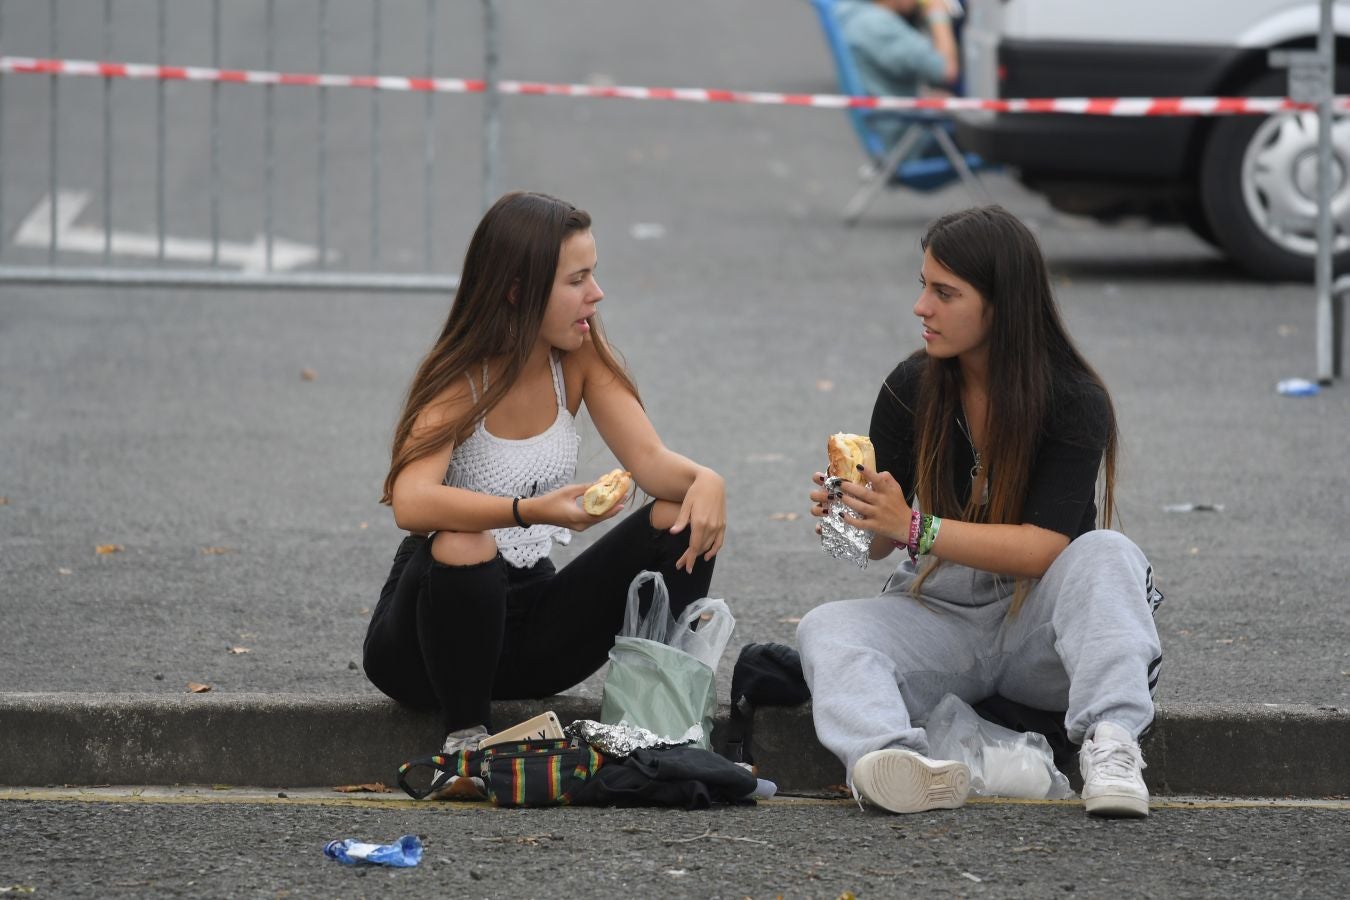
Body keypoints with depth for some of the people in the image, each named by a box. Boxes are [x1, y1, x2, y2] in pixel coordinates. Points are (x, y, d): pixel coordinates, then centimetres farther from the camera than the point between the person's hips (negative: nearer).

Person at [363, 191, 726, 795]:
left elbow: (650, 460, -8)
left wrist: (705, 479, -31)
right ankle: (464, 739, -19)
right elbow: (411, 503, -36)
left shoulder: (579, 360, -1)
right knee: (462, 549, -39)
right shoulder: (458, 383, -19)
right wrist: (532, 511, -50)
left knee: (682, 523, -11)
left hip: (529, 619, 5)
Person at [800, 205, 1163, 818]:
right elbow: (877, 545, 4)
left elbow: (1046, 548, -20)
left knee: (1108, 555, -31)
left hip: (1036, 622, -3)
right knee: (826, 629, -25)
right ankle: (887, 755, -58)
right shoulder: (912, 389, 1)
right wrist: (850, 518, -20)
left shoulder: (1074, 401, -10)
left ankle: (1110, 743, -51)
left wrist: (916, 529, -28)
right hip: (937, 620, 3)